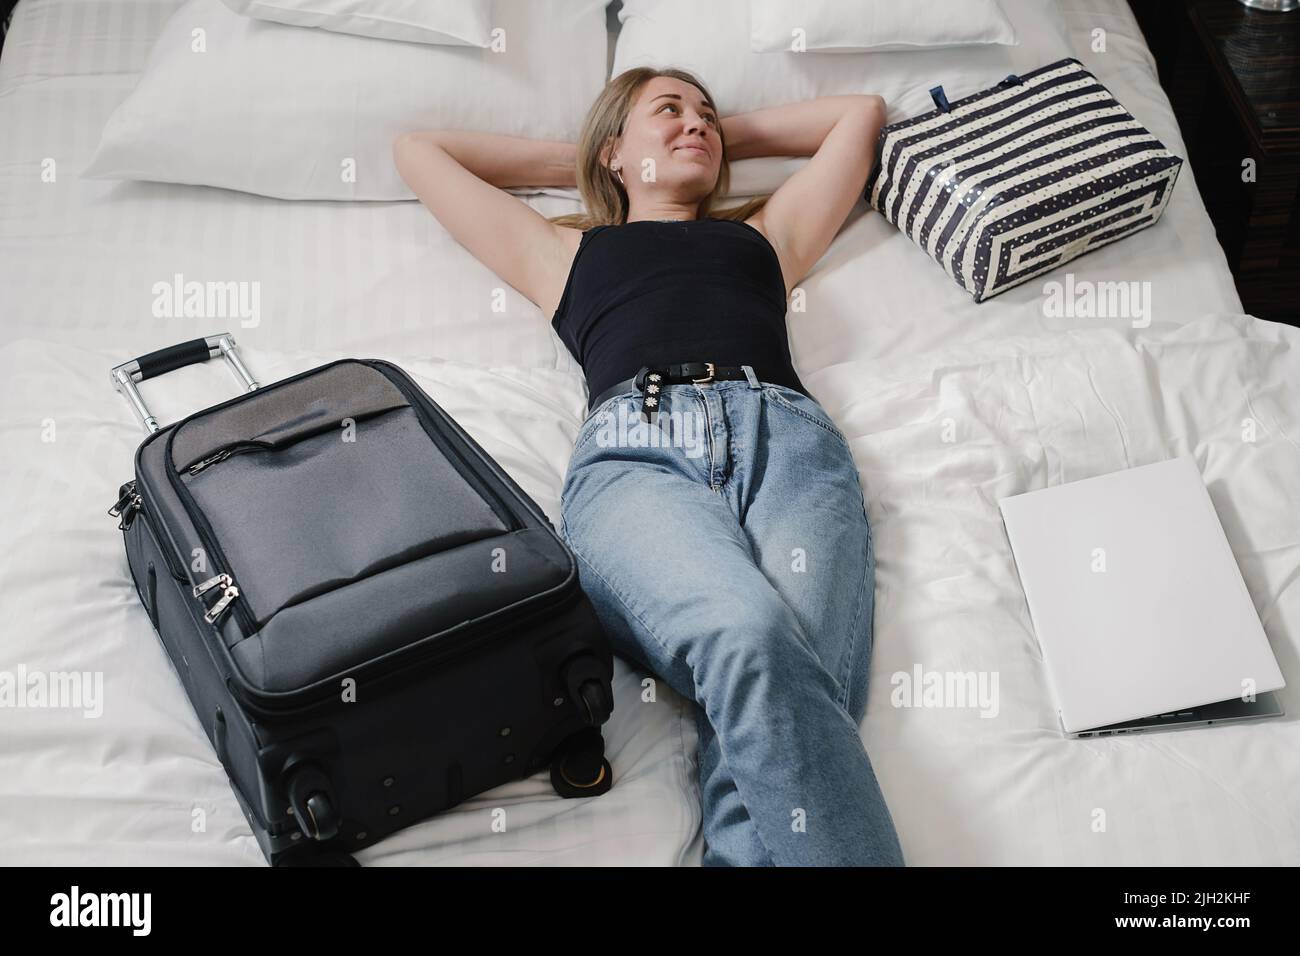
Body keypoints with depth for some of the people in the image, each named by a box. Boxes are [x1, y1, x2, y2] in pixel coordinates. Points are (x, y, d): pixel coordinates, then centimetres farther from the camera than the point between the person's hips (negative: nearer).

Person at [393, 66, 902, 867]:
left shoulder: (764, 235, 40)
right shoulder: (563, 252, 37)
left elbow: (860, 112, 54)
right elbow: (418, 150, 48)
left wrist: (728, 136, 53)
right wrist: (575, 159, 50)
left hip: (786, 437, 2)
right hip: (634, 449, -1)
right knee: (749, 637, -36)